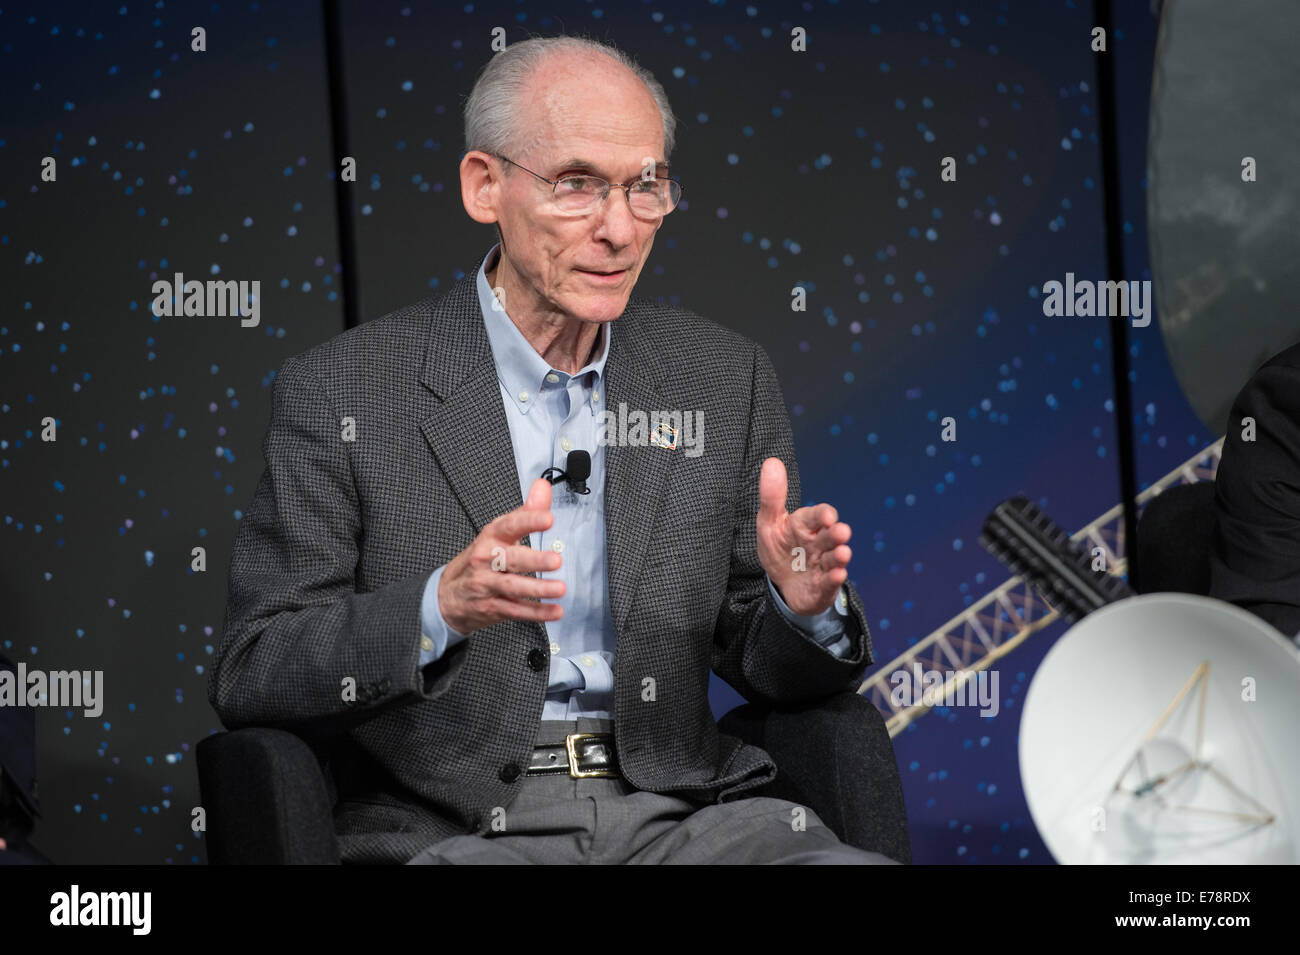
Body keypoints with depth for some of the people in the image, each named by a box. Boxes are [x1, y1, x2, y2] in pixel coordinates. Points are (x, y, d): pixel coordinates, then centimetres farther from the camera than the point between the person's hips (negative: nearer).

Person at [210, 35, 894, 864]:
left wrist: (805, 608, -9)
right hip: (456, 832, -3)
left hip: (675, 815, 3)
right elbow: (250, 677, -4)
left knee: (860, 867, -25)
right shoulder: (340, 391, 0)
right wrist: (439, 608, -22)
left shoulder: (726, 381, 11)